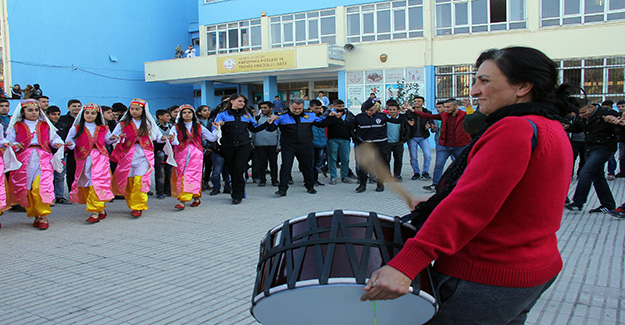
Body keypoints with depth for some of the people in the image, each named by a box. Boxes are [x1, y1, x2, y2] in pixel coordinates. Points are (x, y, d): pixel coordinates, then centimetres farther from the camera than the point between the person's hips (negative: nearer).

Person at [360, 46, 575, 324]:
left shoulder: (515, 129, -21)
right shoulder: (553, 127, 12)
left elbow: (468, 204, -31)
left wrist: (405, 265, -36)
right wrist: (436, 205, 11)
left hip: (485, 279, -10)